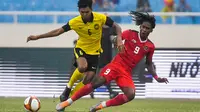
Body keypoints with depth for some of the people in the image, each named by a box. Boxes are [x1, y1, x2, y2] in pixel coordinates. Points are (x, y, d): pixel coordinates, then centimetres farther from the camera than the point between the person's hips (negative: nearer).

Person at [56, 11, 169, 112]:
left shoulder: (150, 46, 5)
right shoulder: (130, 34, -1)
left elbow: (149, 64, 15)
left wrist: (157, 78, 7)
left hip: (126, 72, 3)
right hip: (115, 65, -3)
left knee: (131, 95, -23)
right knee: (96, 83, -21)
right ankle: (68, 101, -11)